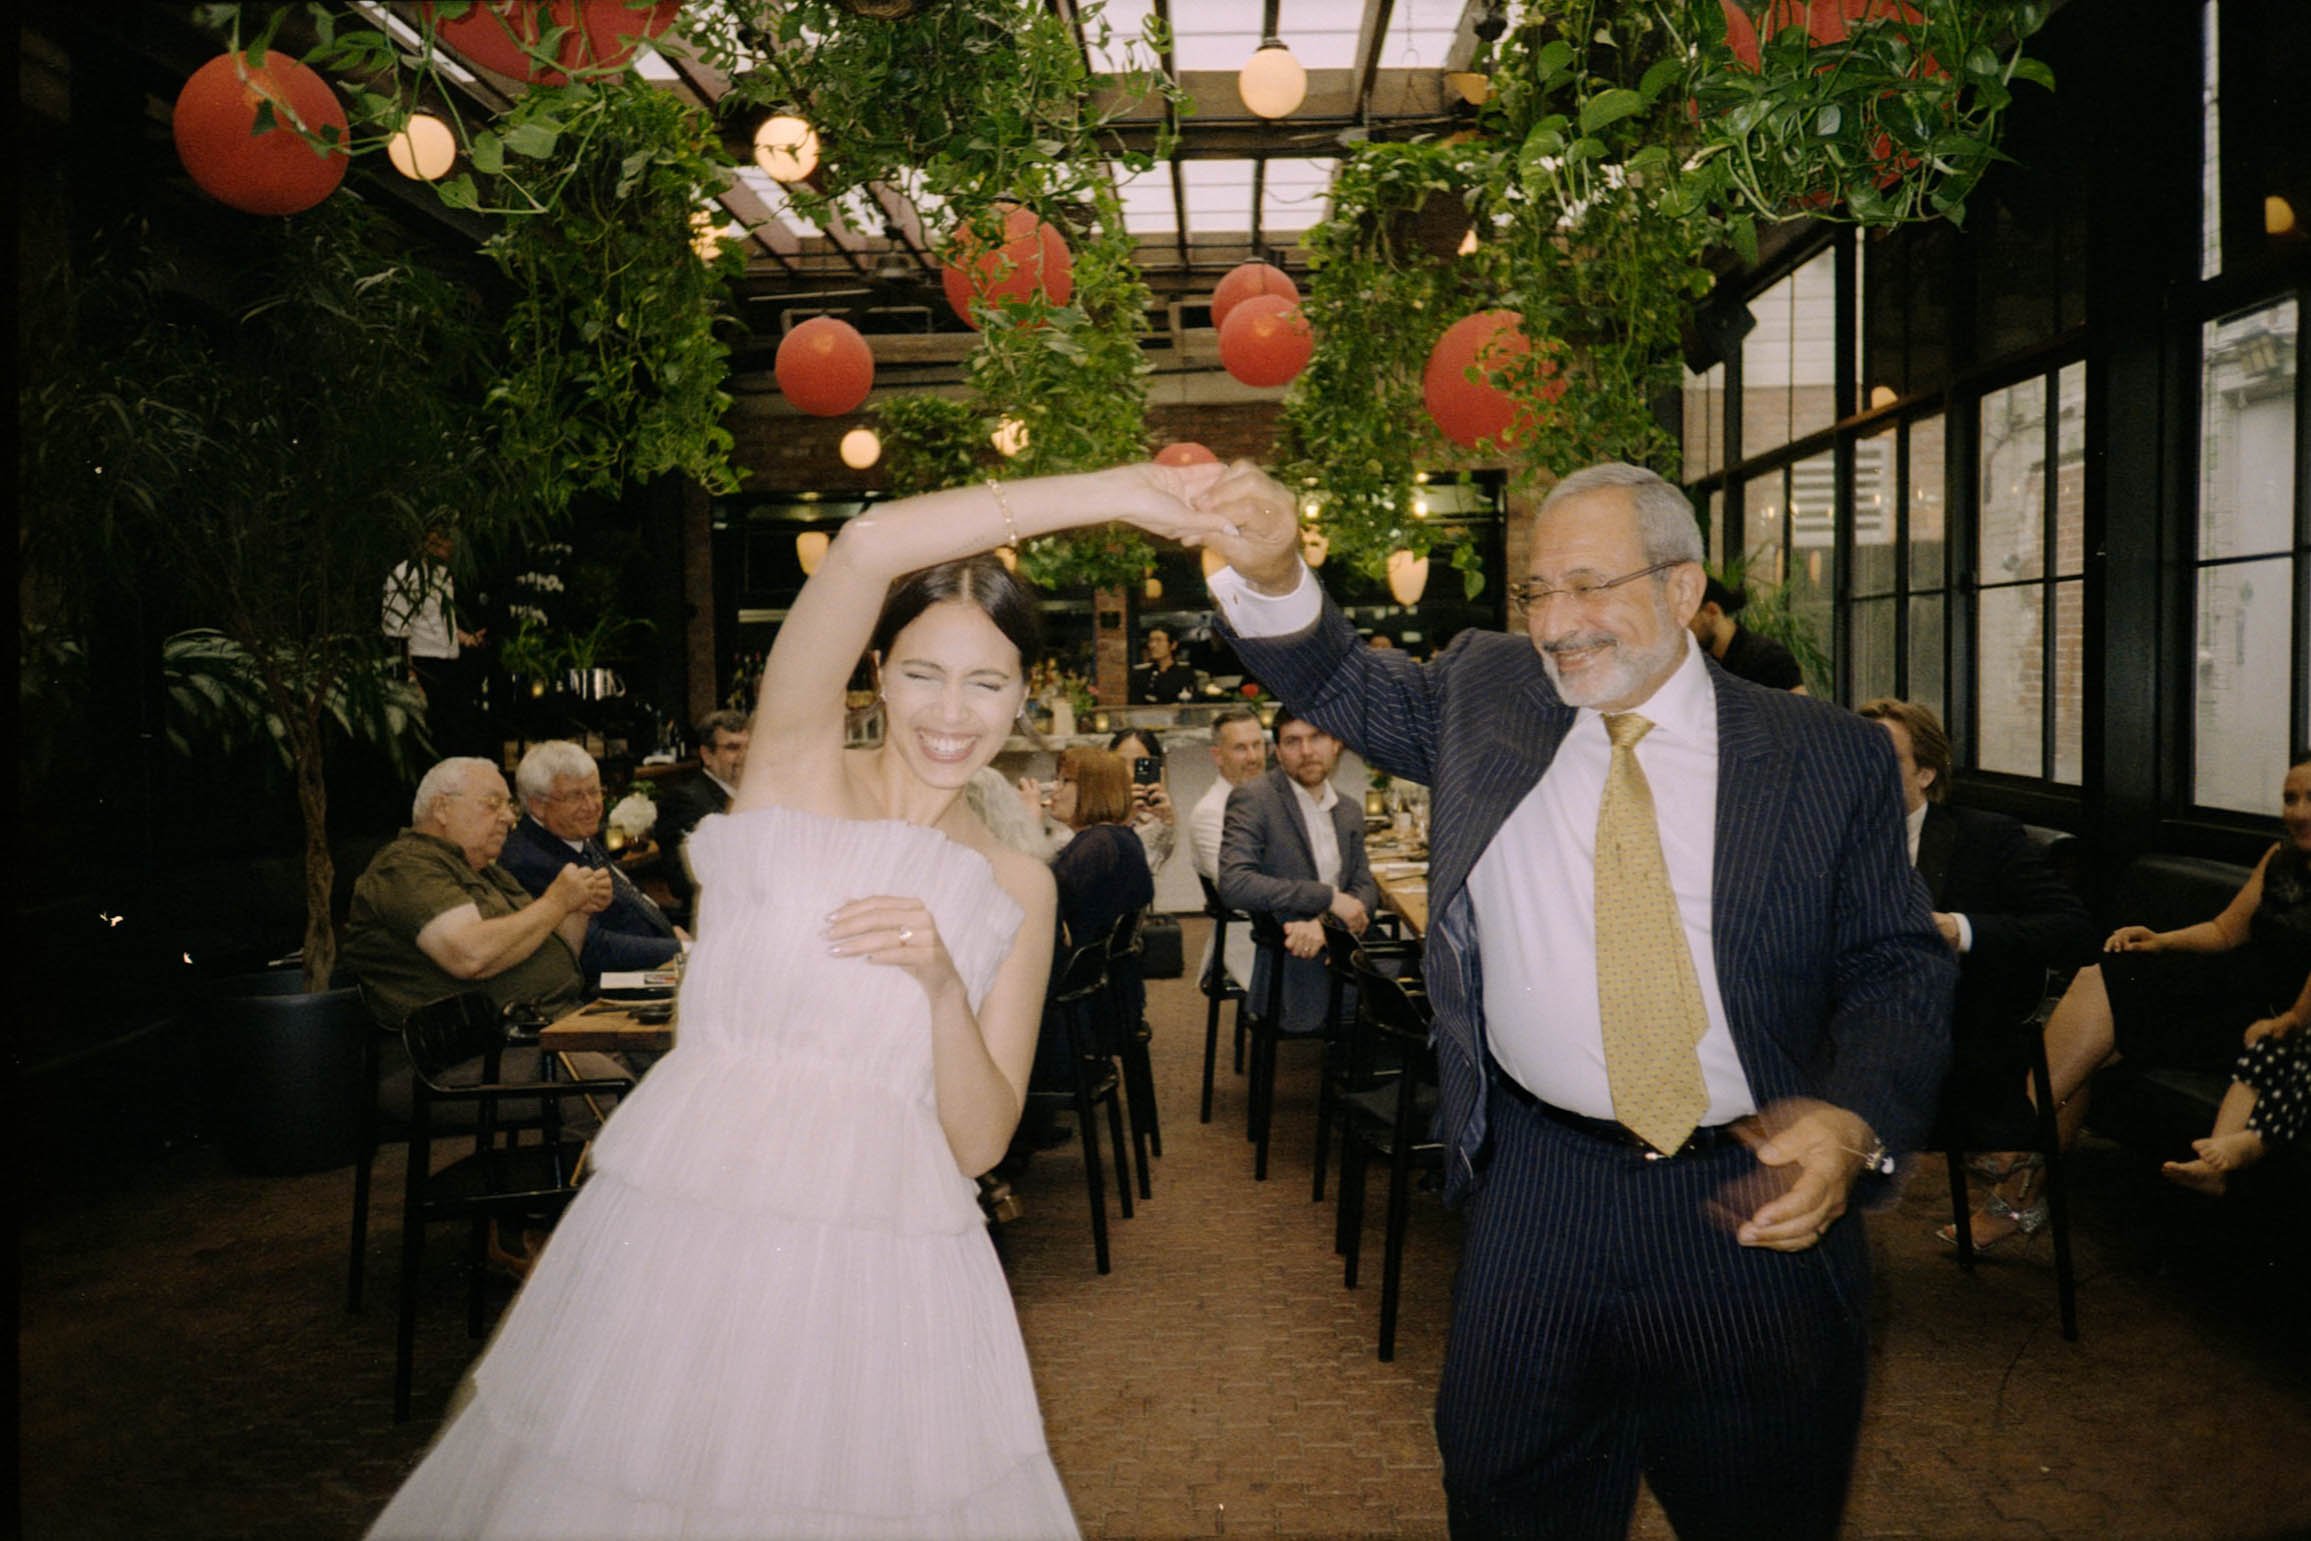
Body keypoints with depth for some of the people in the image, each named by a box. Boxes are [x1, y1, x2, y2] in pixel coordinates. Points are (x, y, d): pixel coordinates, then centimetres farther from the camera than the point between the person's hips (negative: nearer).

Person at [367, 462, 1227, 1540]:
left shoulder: (1017, 889, 8)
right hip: (685, 1217, -2)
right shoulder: (797, 765, 1)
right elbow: (868, 547, -16)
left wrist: (944, 986, -14)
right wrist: (1117, 489, -14)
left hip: (879, 1262, 2)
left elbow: (979, 1144, 4)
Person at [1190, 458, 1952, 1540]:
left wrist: (1853, 1121, -17)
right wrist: (1272, 575, -16)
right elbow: (1338, 683, 6)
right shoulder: (1487, 694, 6)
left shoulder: (1830, 755, -1)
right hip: (1536, 1194, 2)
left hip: (1760, 1203, -1)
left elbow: (1898, 966, 1)